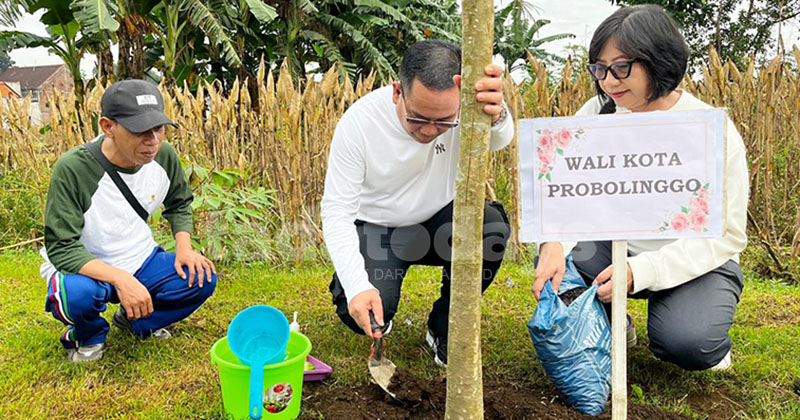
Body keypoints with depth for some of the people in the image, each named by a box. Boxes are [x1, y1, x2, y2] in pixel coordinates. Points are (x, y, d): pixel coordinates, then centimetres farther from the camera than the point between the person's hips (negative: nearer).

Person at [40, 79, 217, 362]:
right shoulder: (72, 169, -27)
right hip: (84, 268, -4)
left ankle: (133, 320, 12)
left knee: (202, 279, -16)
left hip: (140, 261, 5)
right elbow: (61, 247, -26)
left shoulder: (163, 156, -11)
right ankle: (88, 337, 1)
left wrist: (184, 247, -10)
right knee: (79, 293, -38)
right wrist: (120, 279, -39)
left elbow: (179, 204, 8)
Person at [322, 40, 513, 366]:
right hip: (377, 227, -2)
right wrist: (357, 286, -35)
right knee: (360, 312, -25)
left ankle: (444, 330, -4)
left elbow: (499, 140, -41)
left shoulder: (465, 108, -20)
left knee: (492, 226, -29)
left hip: (439, 221, 2)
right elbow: (336, 211, -23)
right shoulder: (358, 122, -24)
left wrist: (496, 115, -67)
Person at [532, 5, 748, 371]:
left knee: (687, 344, -31)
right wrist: (554, 244, -35)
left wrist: (639, 272, -28)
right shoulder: (598, 113, -7)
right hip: (618, 247, 3)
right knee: (554, 266, -26)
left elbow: (726, 236, -16)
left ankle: (708, 336, 10)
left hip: (697, 262, -3)